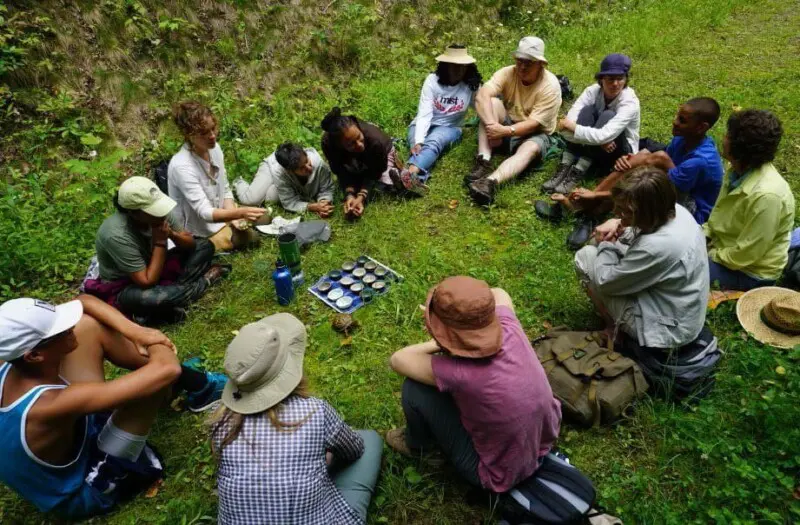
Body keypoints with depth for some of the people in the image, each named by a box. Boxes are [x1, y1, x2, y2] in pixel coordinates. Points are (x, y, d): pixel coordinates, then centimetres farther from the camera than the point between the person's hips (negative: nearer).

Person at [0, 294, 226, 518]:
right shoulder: (52, 404, -42)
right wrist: (157, 342, -23)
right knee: (155, 380, -29)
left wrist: (134, 330, -21)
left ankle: (194, 380, 6)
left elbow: (83, 301, -7)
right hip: (84, 493, -7)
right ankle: (200, 386, 9)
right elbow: (167, 369, -46)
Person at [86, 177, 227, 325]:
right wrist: (160, 242, -30)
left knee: (205, 246, -3)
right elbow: (147, 282, -32)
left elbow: (190, 244, -4)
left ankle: (170, 291, -17)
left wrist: (172, 234, -26)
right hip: (123, 289, -7)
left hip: (152, 270, 7)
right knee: (152, 298, -41)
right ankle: (203, 281, -12)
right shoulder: (117, 235, -33)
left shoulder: (157, 212, -16)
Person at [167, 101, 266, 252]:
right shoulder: (181, 166, -29)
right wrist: (241, 212, -47)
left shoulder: (214, 148, -7)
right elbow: (205, 212, -33)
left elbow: (225, 190, 3)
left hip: (220, 213, 7)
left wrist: (235, 215, -14)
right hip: (201, 232, -7)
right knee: (251, 236, -10)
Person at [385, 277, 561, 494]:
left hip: (502, 475, -5)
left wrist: (436, 344, -6)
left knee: (414, 388, -9)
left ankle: (419, 444, 23)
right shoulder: (509, 328, -23)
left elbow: (398, 359, -17)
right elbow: (498, 295, 3)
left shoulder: (461, 373, -36)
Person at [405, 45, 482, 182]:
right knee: (419, 148, -33)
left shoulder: (472, 85, -7)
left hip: (449, 127, -1)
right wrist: (418, 141, -38)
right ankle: (417, 178, -63)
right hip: (423, 125, 1)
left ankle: (409, 173, -65)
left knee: (433, 142, -36)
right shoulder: (432, 80, -13)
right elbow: (424, 114, -23)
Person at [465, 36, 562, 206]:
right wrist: (492, 124, -43)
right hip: (506, 127, 3)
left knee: (530, 150, -37)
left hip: (534, 134, -3)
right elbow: (482, 95, -27)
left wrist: (506, 131, -38)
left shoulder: (550, 86, -18)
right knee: (492, 102, -25)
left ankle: (490, 182, -63)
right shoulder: (508, 73, -11)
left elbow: (534, 124, -23)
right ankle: (483, 162, -37)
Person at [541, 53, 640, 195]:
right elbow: (567, 130, -25)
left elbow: (603, 136, -37)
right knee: (587, 110, -23)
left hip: (622, 153, -3)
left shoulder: (630, 102, -23)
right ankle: (565, 169, -30)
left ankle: (577, 174, -32)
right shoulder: (593, 91, -12)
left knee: (608, 116, -30)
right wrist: (598, 139, -33)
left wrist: (570, 126, -29)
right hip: (592, 150, 3)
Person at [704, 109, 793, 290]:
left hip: (749, 272, -8)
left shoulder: (766, 195, -32)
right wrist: (702, 234, -3)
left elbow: (746, 254, -26)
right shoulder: (739, 171, -6)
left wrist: (711, 255, -15)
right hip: (723, 248, 8)